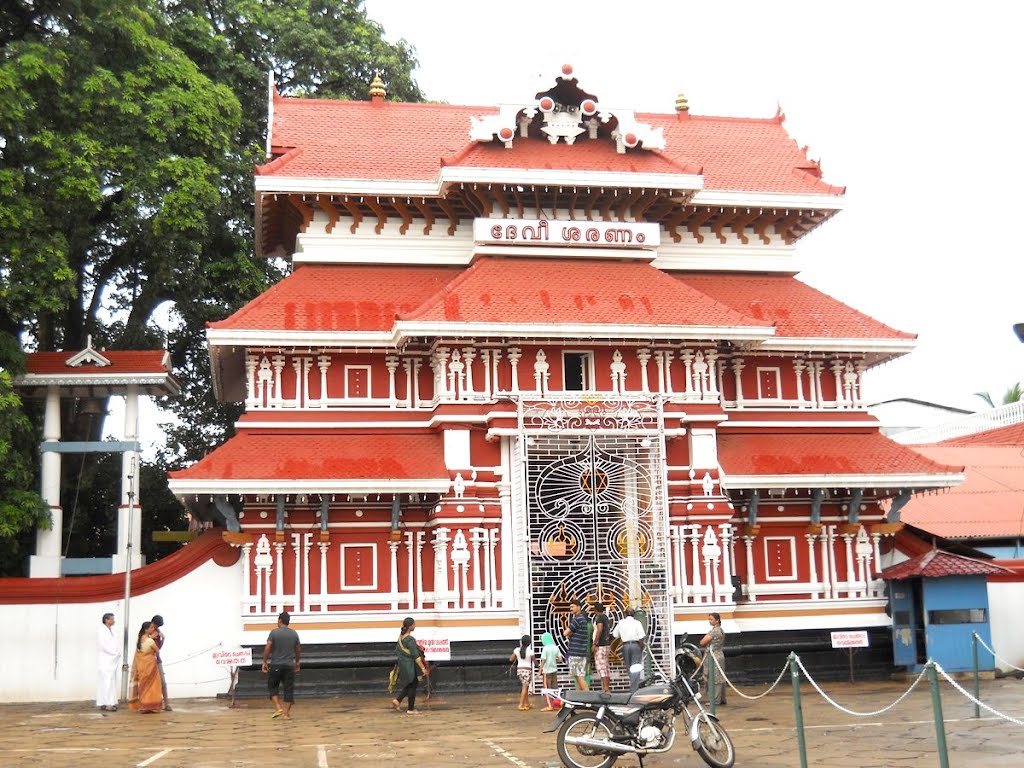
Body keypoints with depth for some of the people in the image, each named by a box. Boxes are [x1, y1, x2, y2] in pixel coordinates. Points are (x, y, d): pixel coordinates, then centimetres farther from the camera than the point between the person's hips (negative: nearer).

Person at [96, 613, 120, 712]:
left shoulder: (111, 630, 16)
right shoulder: (101, 630, -10)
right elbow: (104, 645, -17)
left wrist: (118, 652, 0)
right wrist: (114, 653, -12)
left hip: (113, 660, 8)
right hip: (105, 661, -8)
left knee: (112, 681, 7)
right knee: (106, 681, -11)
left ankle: (110, 703, 9)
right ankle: (105, 704, -11)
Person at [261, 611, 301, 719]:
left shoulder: (274, 632, -5)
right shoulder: (294, 633, 7)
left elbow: (267, 648, -10)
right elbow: (298, 650, 14)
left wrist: (264, 662, -2)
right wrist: (297, 662, 26)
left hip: (275, 665, -2)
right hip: (289, 666, 3)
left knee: (273, 686, 12)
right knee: (289, 689, 5)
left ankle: (278, 708, -2)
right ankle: (287, 713, 4)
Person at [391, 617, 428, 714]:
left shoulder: (400, 636, 4)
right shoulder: (410, 639, -21)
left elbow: (396, 651, 15)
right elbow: (416, 656, -22)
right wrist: (423, 668, -19)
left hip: (402, 663, 8)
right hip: (409, 665, -8)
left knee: (408, 685, 21)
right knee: (412, 686, 4)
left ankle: (397, 701, 13)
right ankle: (411, 709, 12)